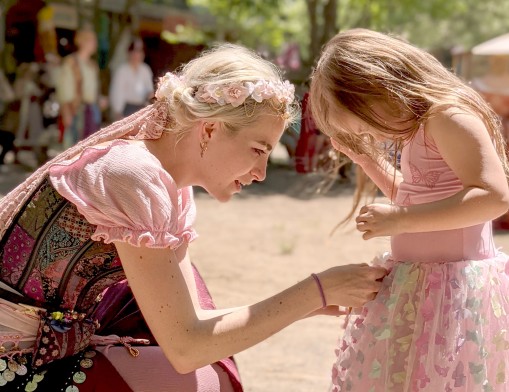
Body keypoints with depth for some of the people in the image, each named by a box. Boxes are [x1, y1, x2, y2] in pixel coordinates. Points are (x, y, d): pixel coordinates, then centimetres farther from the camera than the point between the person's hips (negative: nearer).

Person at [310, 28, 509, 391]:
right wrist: (363, 154, 16)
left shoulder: (449, 116, -17)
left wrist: (398, 220, -28)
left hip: (453, 289, -10)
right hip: (418, 287, 10)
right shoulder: (420, 130, 12)